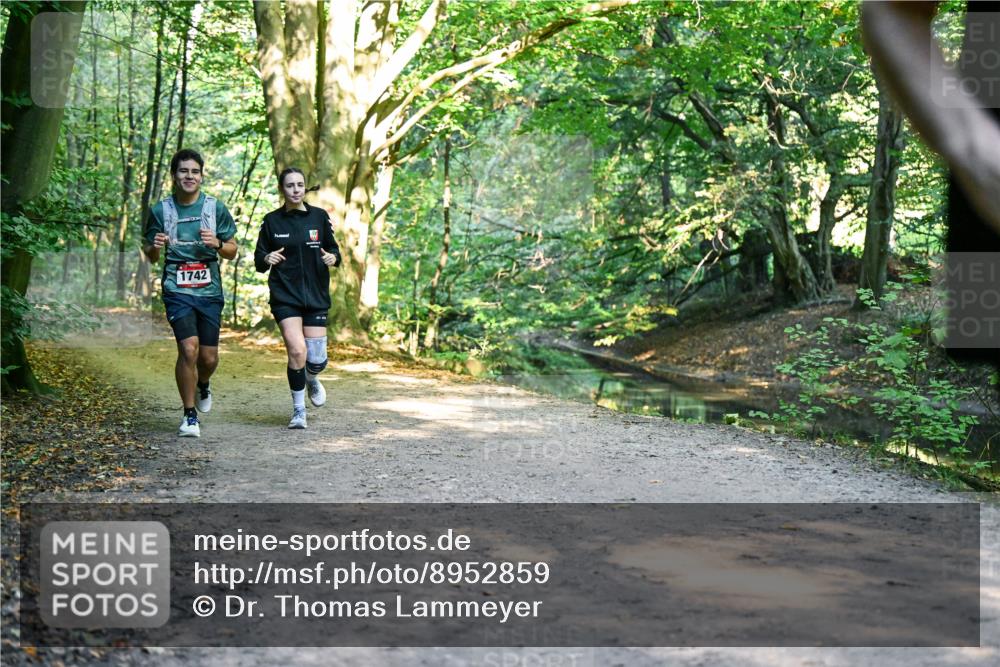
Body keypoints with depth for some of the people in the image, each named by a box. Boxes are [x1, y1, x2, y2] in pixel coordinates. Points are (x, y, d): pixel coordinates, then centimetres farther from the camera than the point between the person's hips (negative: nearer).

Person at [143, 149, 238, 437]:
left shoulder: (216, 208, 3)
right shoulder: (160, 211, 1)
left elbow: (232, 251, 9)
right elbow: (150, 256, 10)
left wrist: (217, 243, -12)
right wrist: (155, 247, -14)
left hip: (210, 291, 2)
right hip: (177, 291, -2)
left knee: (209, 357, 5)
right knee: (189, 348, -17)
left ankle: (203, 385, 43)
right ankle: (189, 416, -1)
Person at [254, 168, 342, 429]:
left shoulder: (319, 217, 5)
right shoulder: (272, 221, 3)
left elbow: (333, 249, 12)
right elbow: (258, 260, 7)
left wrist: (333, 258, -11)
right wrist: (267, 259, -17)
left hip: (316, 296, 2)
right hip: (284, 297, -1)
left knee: (317, 360, -3)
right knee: (297, 351, -18)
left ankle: (311, 379, 36)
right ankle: (299, 410, 1)